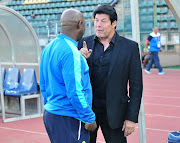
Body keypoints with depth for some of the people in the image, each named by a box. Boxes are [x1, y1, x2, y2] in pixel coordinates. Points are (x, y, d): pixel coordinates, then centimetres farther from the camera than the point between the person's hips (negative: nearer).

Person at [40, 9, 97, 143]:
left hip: (49, 114, 9)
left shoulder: (48, 49, 10)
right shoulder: (71, 52, -18)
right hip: (68, 120, -9)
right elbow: (74, 91, -21)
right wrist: (89, 119, -13)